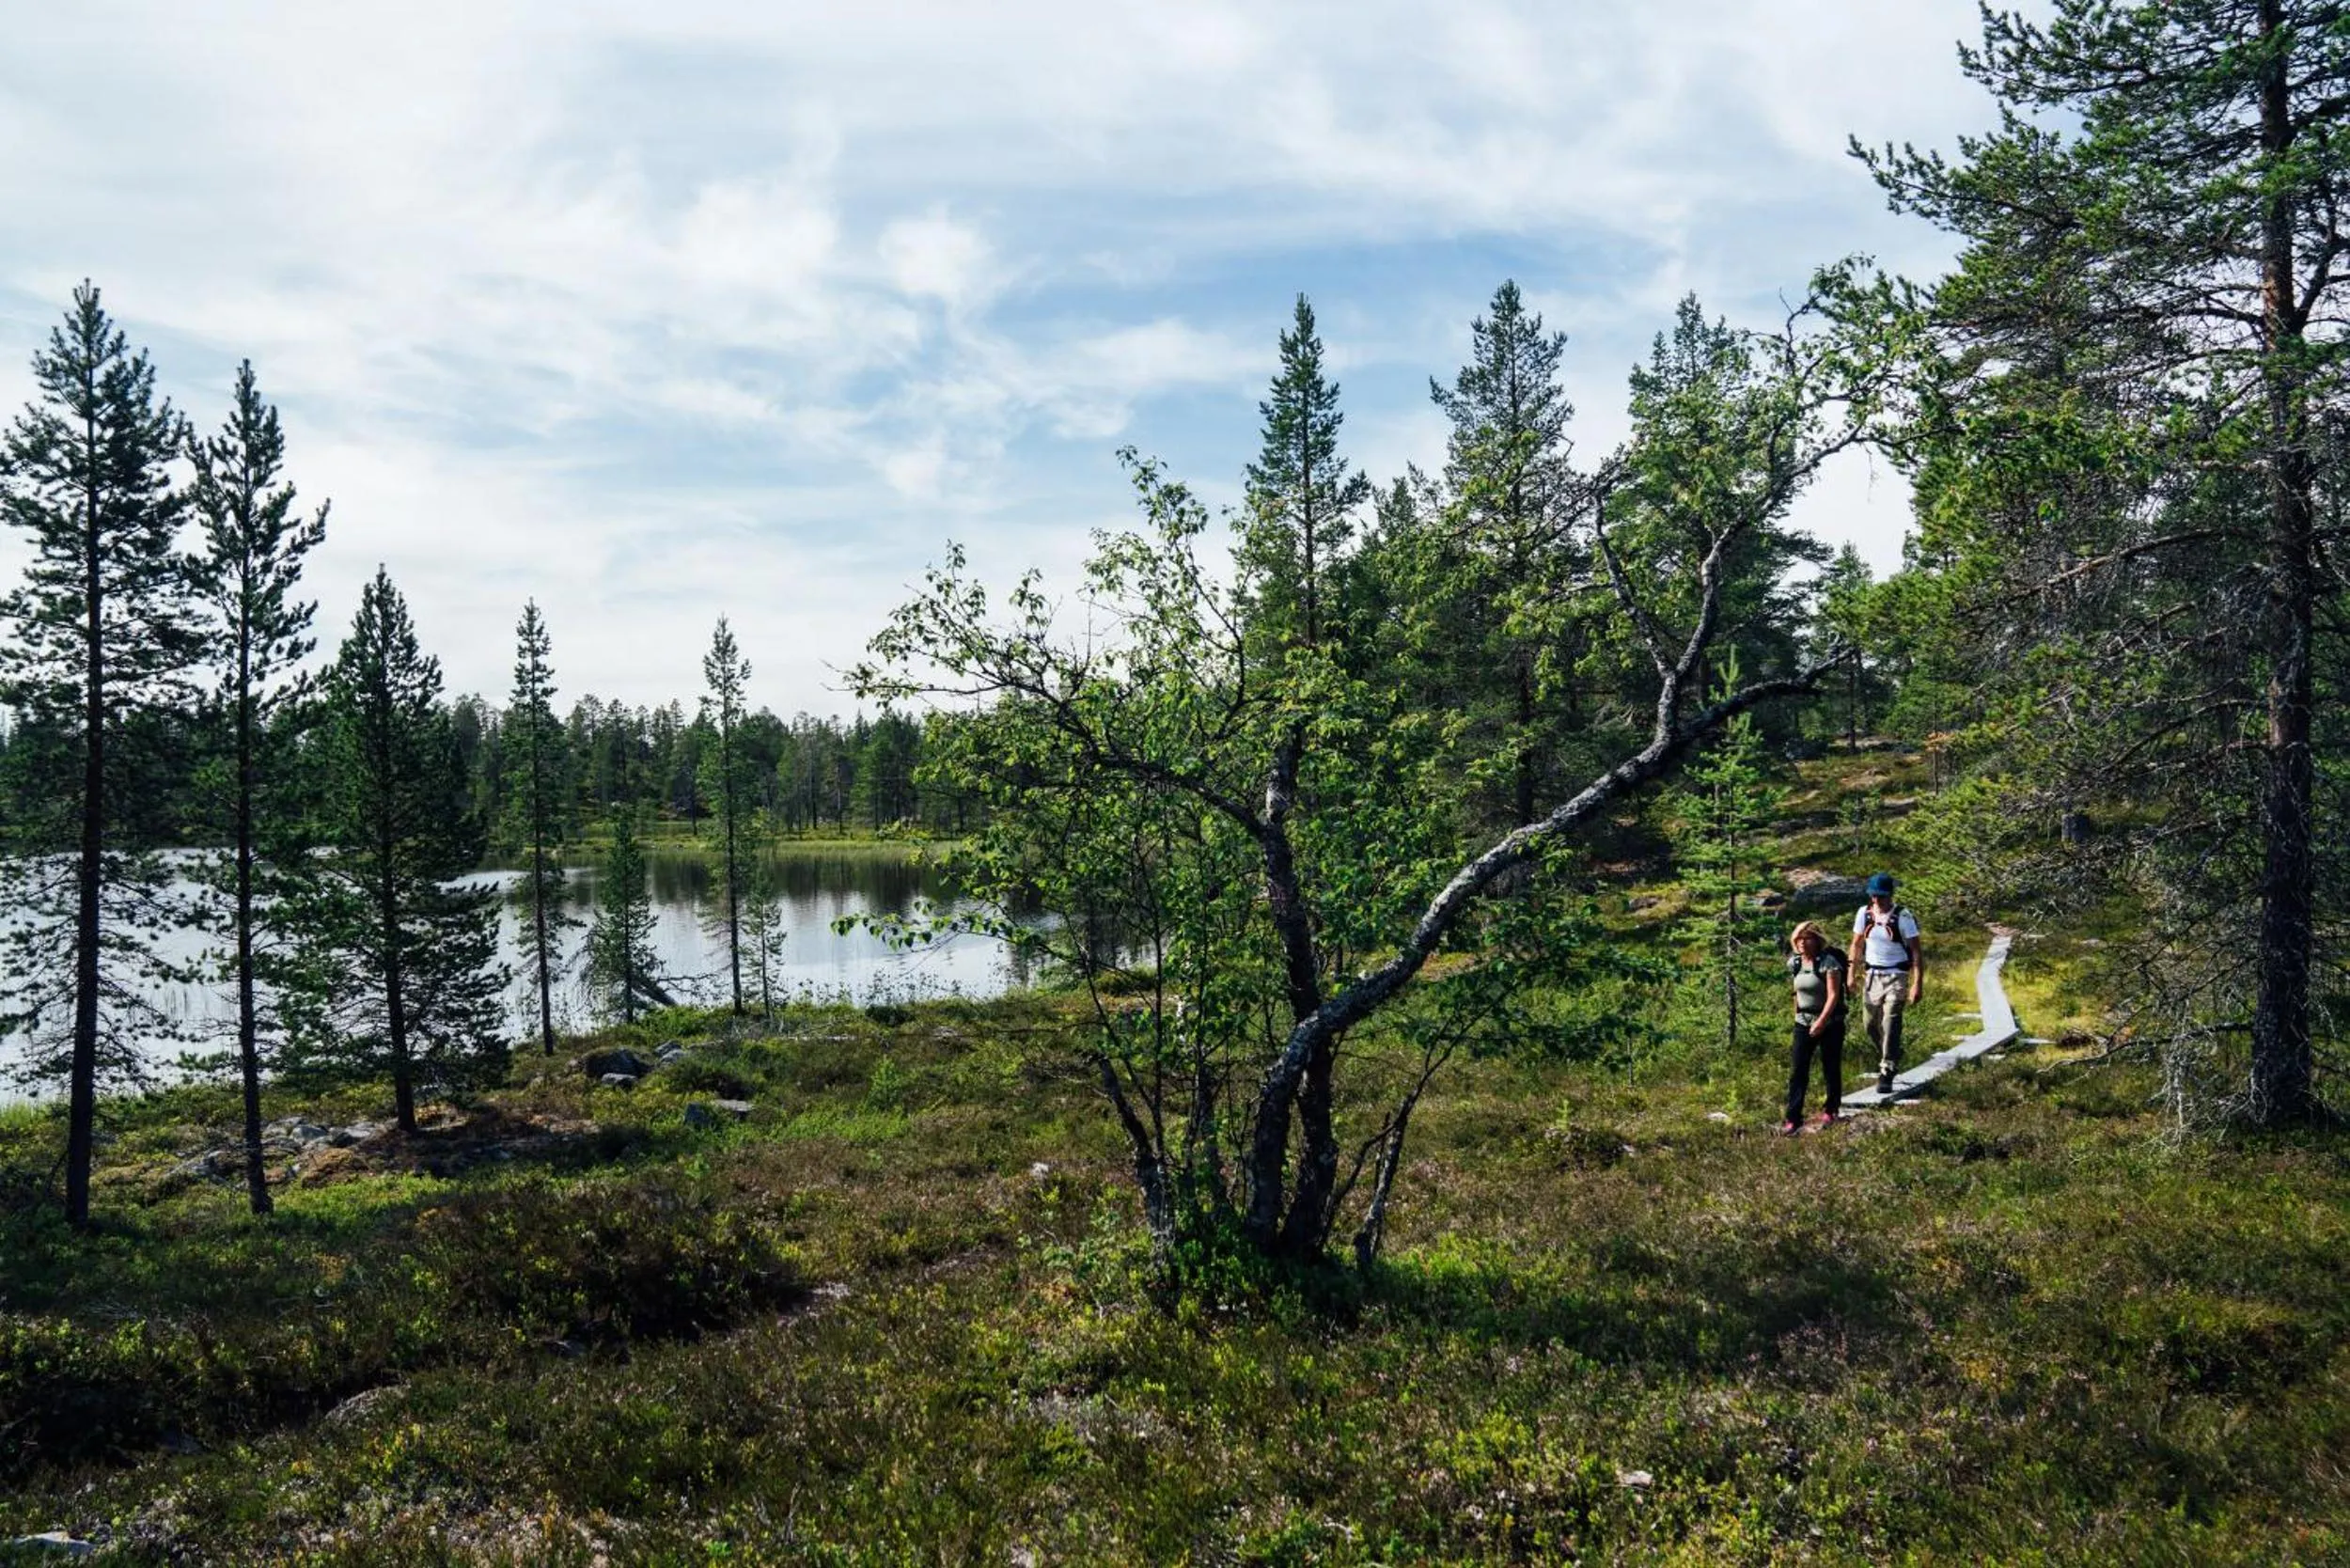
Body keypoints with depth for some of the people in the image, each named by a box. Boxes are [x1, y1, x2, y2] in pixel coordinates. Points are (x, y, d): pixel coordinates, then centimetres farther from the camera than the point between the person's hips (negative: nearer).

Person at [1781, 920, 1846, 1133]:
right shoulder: (1794, 963, 3)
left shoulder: (1828, 962, -16)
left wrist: (1821, 1021, -26)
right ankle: (1793, 1118, -1)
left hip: (1830, 1023, -5)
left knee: (1831, 1068, 9)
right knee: (1799, 1071, -1)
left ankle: (1832, 1110, 28)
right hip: (1803, 1023, 5)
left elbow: (1833, 995, -20)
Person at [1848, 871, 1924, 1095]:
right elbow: (1857, 944, 12)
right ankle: (1890, 1058, 38)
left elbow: (1916, 952, -10)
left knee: (1890, 1024, -11)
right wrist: (1852, 974, 10)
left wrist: (1918, 984, -15)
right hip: (1872, 976, 5)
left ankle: (1887, 1073, -5)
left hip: (1896, 977, -5)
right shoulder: (1864, 913, 0)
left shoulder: (1903, 917, -13)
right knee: (1871, 1024, 11)